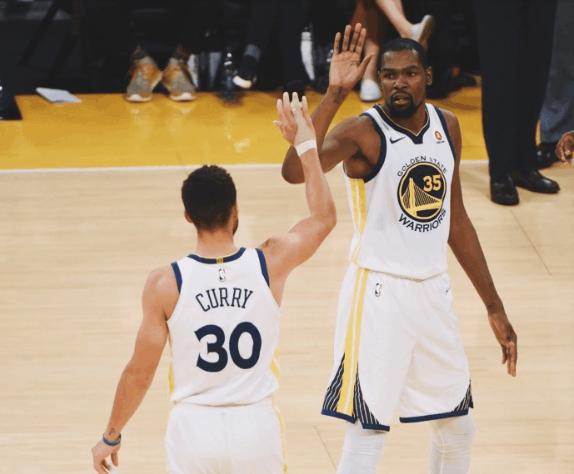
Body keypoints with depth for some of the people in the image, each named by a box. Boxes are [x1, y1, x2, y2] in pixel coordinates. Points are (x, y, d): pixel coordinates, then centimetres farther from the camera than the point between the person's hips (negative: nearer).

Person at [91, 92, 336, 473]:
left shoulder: (165, 285, -12)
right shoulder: (271, 263, -8)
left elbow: (140, 373, -6)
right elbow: (324, 217, 11)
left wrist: (111, 437, 8)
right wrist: (305, 143, 18)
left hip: (195, 427, -1)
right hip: (255, 426, 1)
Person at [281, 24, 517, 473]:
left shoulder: (448, 125, 5)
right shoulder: (362, 132, -15)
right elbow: (295, 171, -35)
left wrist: (494, 307, 14)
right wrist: (334, 95, -41)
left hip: (434, 292, 7)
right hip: (380, 292, -6)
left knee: (458, 428, 17)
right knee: (367, 435, -7)